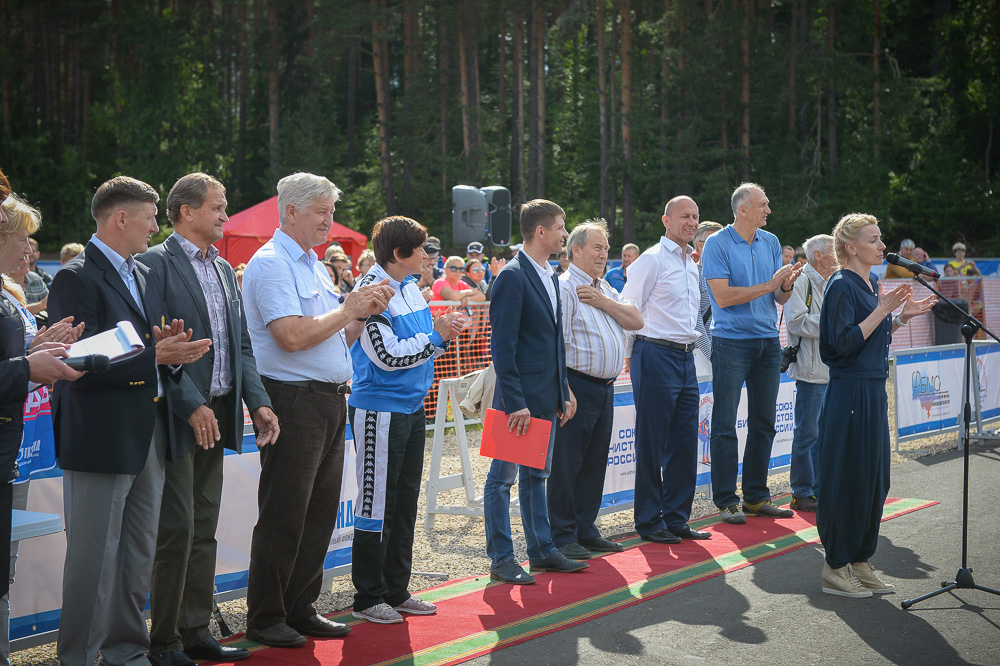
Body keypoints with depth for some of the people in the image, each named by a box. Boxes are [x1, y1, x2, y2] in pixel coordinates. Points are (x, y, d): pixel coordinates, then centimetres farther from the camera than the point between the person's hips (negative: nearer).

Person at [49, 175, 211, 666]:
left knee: (139, 553, 15)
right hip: (101, 437, -8)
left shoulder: (145, 276, 17)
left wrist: (172, 346, -4)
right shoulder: (76, 278, -11)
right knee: (94, 556, -3)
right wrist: (154, 354, -23)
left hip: (150, 436, 9)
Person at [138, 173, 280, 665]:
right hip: (178, 418, -8)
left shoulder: (224, 269, 17)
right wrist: (192, 406, -20)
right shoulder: (156, 263, -9)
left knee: (204, 530, 12)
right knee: (177, 530, -4)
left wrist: (257, 402, 6)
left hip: (217, 415, 8)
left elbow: (241, 344, 17)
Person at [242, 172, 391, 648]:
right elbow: (292, 336, -22)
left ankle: (300, 609, 22)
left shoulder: (313, 265, 19)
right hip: (293, 401, -9)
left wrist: (364, 311, 5)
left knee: (320, 511, 12)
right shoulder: (270, 264, -10)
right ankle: (264, 618, 10)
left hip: (330, 400, 9)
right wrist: (348, 309, -11)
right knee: (283, 516, -1)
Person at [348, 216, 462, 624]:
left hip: (412, 407, 9)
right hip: (380, 410, -9)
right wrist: (436, 335, -15)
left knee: (405, 501, 13)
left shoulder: (411, 288, 11)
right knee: (376, 503, -2)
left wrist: (443, 333, -1)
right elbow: (388, 356, -21)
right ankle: (368, 598, 8)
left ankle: (396, 591, 23)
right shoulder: (372, 293, -15)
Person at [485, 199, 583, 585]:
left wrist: (564, 393, 16)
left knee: (537, 475, 16)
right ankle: (501, 560, 6)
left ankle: (541, 550, 25)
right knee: (503, 477, 0)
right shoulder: (512, 277, -14)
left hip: (546, 399, 9)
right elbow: (503, 345, -18)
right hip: (519, 398, -9)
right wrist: (515, 402, -21)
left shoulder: (550, 277, 15)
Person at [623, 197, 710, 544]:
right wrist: (634, 354, -9)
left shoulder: (692, 263, 18)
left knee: (685, 441, 9)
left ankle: (677, 518, 18)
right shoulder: (652, 260, -8)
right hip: (657, 357, -8)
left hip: (686, 358, 8)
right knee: (651, 443, -2)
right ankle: (649, 521, 6)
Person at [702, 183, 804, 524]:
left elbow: (779, 299, 12)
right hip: (731, 340, -6)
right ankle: (727, 500, 2)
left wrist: (787, 285, -10)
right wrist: (769, 285, -15)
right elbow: (723, 297, -15)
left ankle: (756, 496, 18)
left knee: (763, 423, 9)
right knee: (725, 425, -5)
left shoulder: (771, 242, 12)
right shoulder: (717, 244, -6)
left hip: (768, 341, 6)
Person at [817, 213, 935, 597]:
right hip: (849, 394, -9)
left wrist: (902, 317, 11)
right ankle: (835, 568, 6)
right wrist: (882, 310, -21)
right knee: (847, 479, -3)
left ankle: (859, 562, 20)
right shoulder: (842, 286, -13)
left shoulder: (871, 284, 15)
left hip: (873, 392, 9)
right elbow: (845, 343, -20)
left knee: (874, 479, 11)